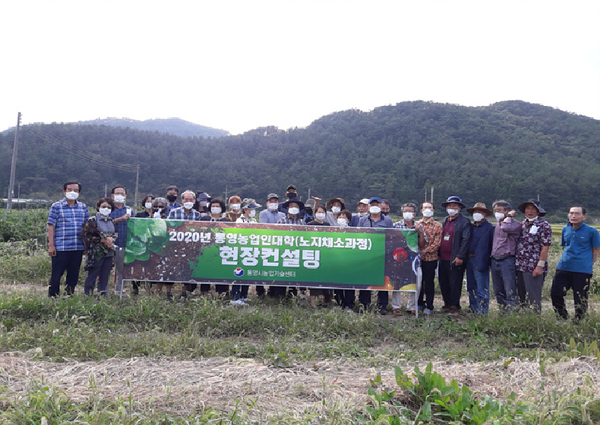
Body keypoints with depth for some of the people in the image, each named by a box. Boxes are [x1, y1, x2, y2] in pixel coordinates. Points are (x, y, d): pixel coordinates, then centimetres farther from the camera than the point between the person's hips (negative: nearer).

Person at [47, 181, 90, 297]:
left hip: (78, 247, 4)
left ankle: (69, 295, 21)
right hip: (60, 247, -4)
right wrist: (51, 245, -8)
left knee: (74, 274, 10)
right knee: (57, 274, 2)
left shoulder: (83, 207, 11)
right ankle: (52, 296, 13)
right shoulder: (56, 207, 0)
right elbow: (51, 226, -2)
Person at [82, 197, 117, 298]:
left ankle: (103, 296, 16)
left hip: (109, 253, 5)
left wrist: (111, 239, -5)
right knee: (92, 276, -2)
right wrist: (103, 240, -14)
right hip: (96, 253, -5)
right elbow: (87, 236, -9)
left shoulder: (111, 221, 15)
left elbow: (115, 234, 19)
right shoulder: (92, 220, -3)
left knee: (105, 276, 9)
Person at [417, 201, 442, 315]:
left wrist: (425, 250, -16)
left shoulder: (438, 226, 2)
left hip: (431, 258, -2)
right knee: (418, 281, 10)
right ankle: (419, 303, 25)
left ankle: (429, 306, 15)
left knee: (429, 283, 4)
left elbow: (437, 242, -6)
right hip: (417, 257, 2)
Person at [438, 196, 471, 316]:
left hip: (455, 260, -7)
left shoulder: (464, 222, -6)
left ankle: (454, 307, 9)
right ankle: (447, 304, 25)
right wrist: (439, 254, 13)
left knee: (455, 284, -2)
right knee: (443, 283, 12)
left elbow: (465, 240, -13)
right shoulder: (445, 221, 17)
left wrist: (460, 257, -17)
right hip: (443, 259, 7)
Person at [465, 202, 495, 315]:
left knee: (481, 288, -5)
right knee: (471, 288, 15)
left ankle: (482, 312, 2)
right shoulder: (471, 227, 14)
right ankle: (472, 309, 26)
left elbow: (493, 246, -8)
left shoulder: (490, 228, -5)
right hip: (469, 261, 7)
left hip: (481, 262, -7)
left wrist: (484, 262, -13)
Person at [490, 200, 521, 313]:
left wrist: (509, 216, -11)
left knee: (510, 293, -8)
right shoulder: (497, 225, 18)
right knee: (498, 292, 13)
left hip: (507, 261, -8)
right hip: (494, 262, 8)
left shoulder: (515, 224, -6)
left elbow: (506, 228, -30)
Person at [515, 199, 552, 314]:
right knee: (521, 296, 14)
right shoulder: (523, 224, 15)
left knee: (533, 297, -3)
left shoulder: (543, 225, -8)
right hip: (519, 267, 8)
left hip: (534, 268, -7)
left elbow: (545, 247, -13)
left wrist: (540, 266, -17)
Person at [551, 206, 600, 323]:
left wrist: (589, 265, 0)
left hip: (582, 270, -4)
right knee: (555, 293, 4)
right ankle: (563, 318, 23)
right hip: (564, 268, 5)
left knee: (580, 299, 4)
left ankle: (578, 322, 21)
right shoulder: (565, 229, 8)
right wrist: (566, 259, 11)